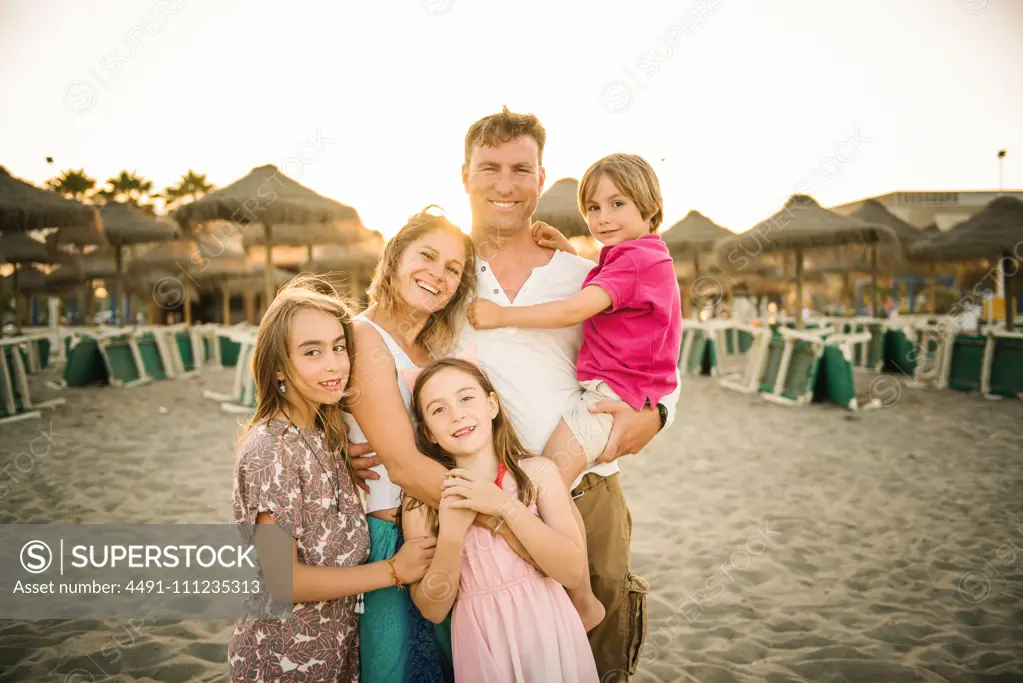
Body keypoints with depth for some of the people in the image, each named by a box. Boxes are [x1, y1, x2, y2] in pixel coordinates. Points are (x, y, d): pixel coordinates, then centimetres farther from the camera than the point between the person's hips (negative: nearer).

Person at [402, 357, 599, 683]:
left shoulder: (538, 472, -8)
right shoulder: (421, 501, -7)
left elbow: (574, 571, -13)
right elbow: (433, 609, -6)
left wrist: (507, 506, -21)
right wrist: (452, 532, -20)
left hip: (549, 632, 0)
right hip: (482, 644, 0)